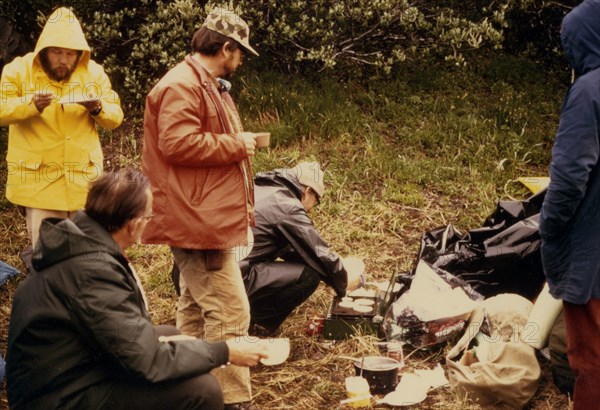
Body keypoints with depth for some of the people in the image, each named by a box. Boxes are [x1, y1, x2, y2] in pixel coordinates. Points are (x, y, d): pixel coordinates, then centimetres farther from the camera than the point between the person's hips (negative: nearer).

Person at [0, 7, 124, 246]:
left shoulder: (93, 72, 4)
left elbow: (115, 117, 4)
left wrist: (98, 108, -18)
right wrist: (31, 105, -28)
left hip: (83, 178, 3)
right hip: (39, 179, -2)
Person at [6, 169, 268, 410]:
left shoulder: (82, 243, 2)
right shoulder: (93, 271, -28)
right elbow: (149, 362, -27)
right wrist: (224, 352, -17)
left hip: (73, 372, 10)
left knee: (170, 335, 19)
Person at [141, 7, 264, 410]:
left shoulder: (210, 85, 20)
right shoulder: (182, 86, -14)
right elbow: (178, 144, -24)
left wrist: (239, 142, 14)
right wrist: (238, 145, -16)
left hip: (205, 220, 12)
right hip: (199, 221, -12)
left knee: (198, 307, 17)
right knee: (229, 312, -11)